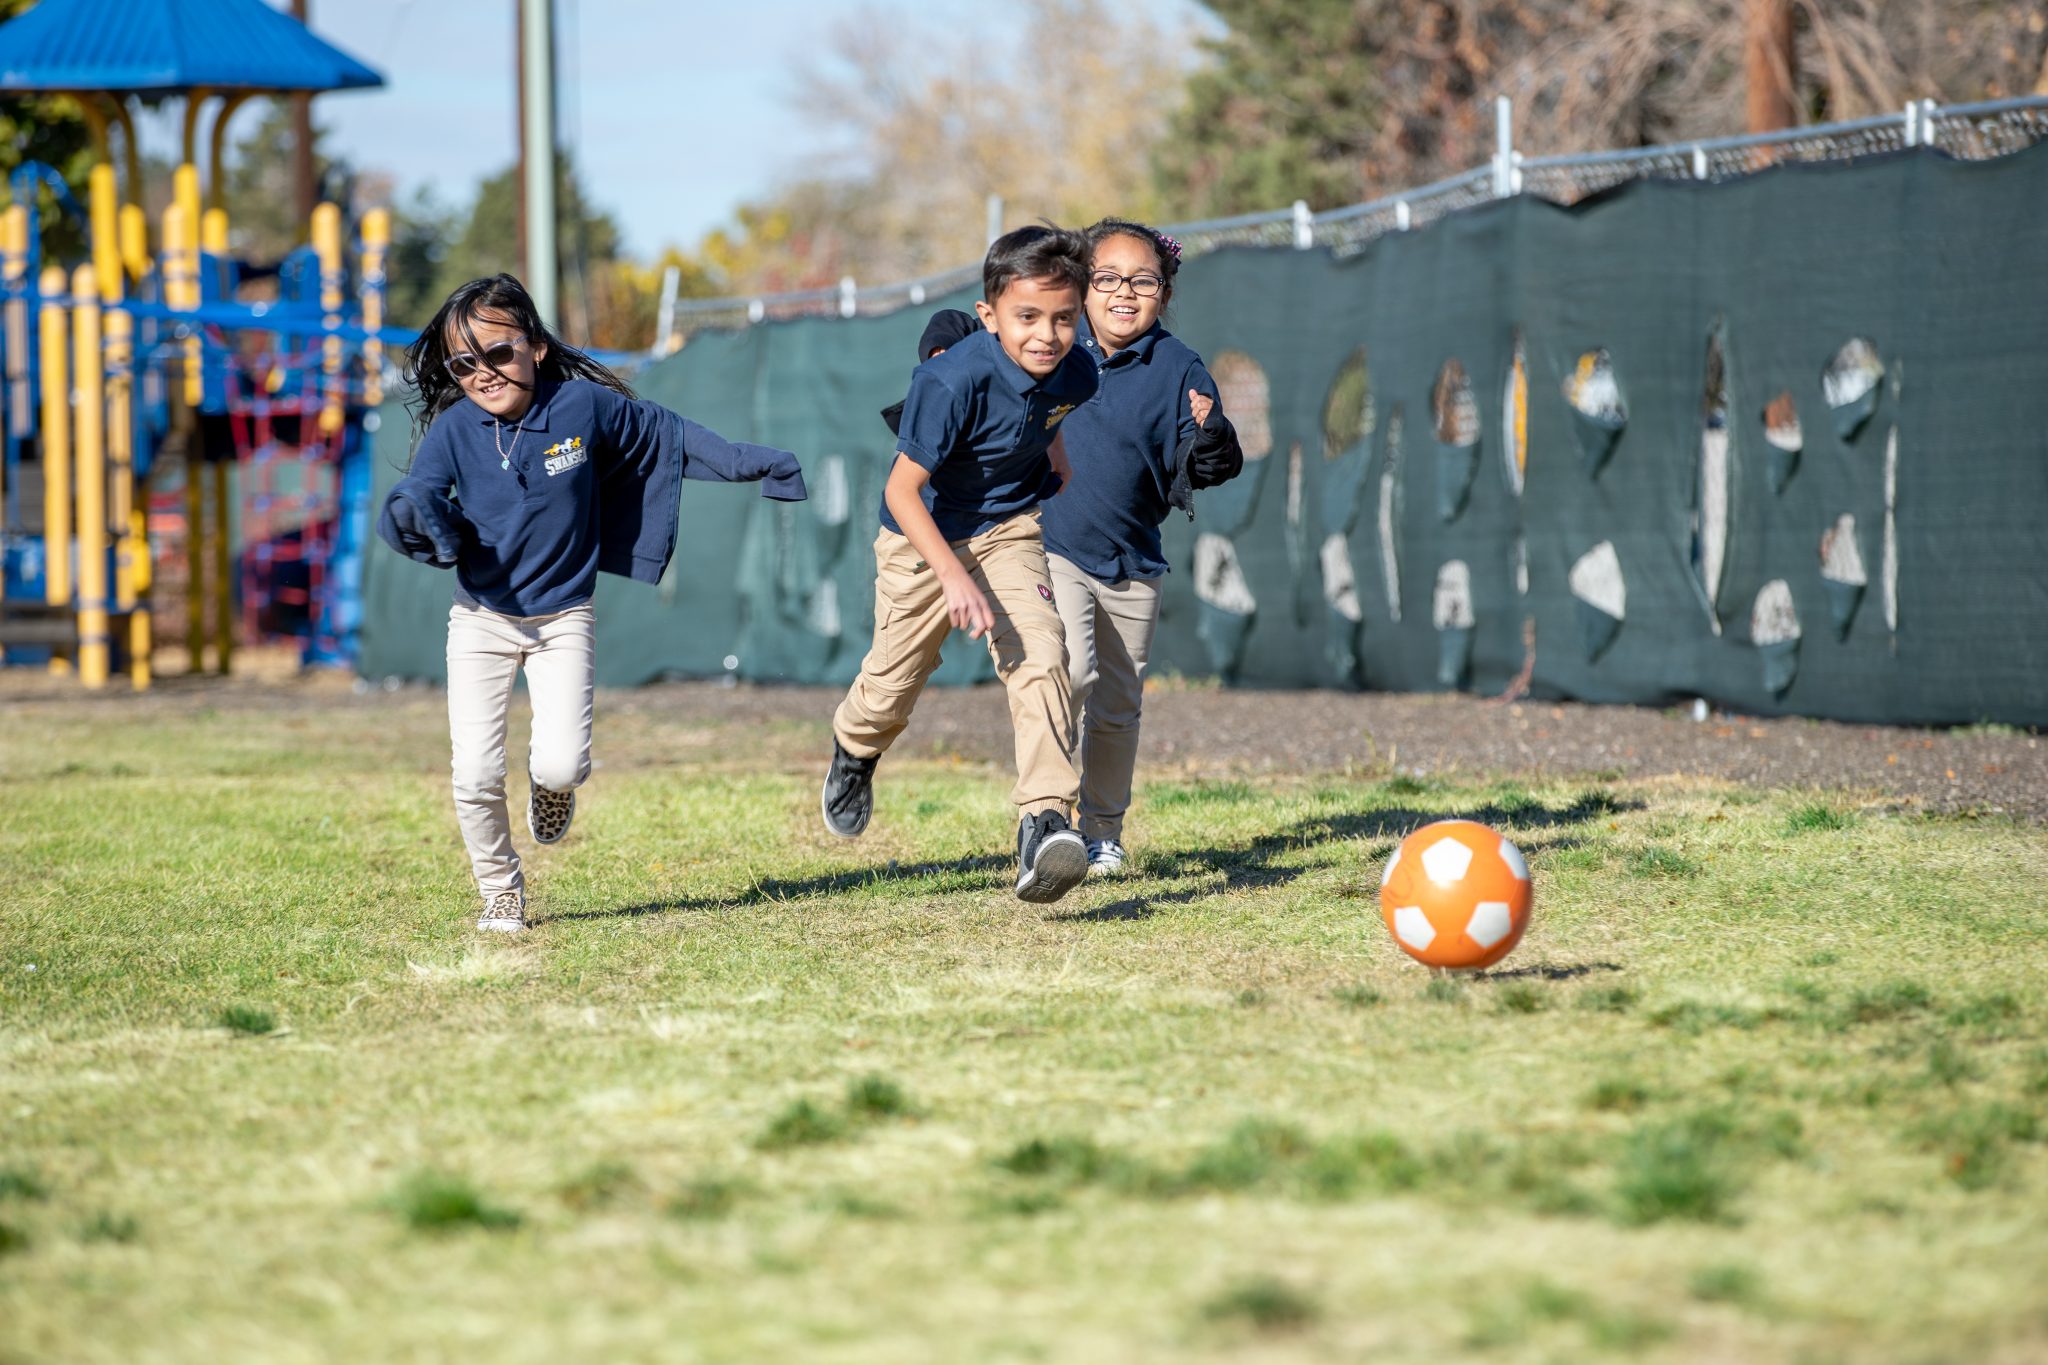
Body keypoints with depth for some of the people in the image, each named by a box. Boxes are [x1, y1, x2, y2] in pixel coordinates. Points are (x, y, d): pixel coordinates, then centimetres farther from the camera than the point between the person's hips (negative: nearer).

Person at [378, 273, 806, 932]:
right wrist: (410, 517, -45)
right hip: (480, 623, 0)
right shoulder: (453, 431, -10)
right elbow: (417, 495, -20)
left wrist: (751, 463, 5)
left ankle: (550, 785, 25)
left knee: (560, 764, -15)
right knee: (475, 775, -7)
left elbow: (668, 433, 4)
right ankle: (501, 890, 18)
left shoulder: (584, 406, -9)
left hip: (563, 620, 0)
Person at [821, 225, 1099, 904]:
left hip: (1009, 531, 3)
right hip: (924, 537, -3)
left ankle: (1045, 822, -26)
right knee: (892, 685, 13)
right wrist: (953, 576, -40)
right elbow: (902, 490, -31)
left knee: (1040, 658, -22)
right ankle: (854, 751, 50)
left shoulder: (1074, 373, -16)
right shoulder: (953, 381, -34)